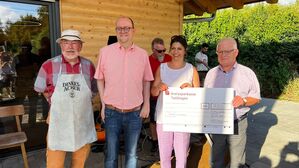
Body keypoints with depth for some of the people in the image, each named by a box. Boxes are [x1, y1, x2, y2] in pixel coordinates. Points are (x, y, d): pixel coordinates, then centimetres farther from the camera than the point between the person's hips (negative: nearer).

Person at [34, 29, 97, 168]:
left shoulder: (88, 66, 0)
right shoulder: (49, 65, -6)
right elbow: (42, 89, 8)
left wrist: (80, 101, 6)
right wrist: (56, 103, 11)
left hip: (83, 121, 2)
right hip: (58, 121, -2)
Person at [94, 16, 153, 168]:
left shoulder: (143, 54, 1)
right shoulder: (105, 51, -3)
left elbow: (146, 81, 8)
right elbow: (100, 79, 3)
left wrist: (146, 104, 2)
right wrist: (104, 104, -1)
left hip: (135, 113, 1)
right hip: (112, 112, -1)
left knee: (131, 154, 16)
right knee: (111, 155, 13)